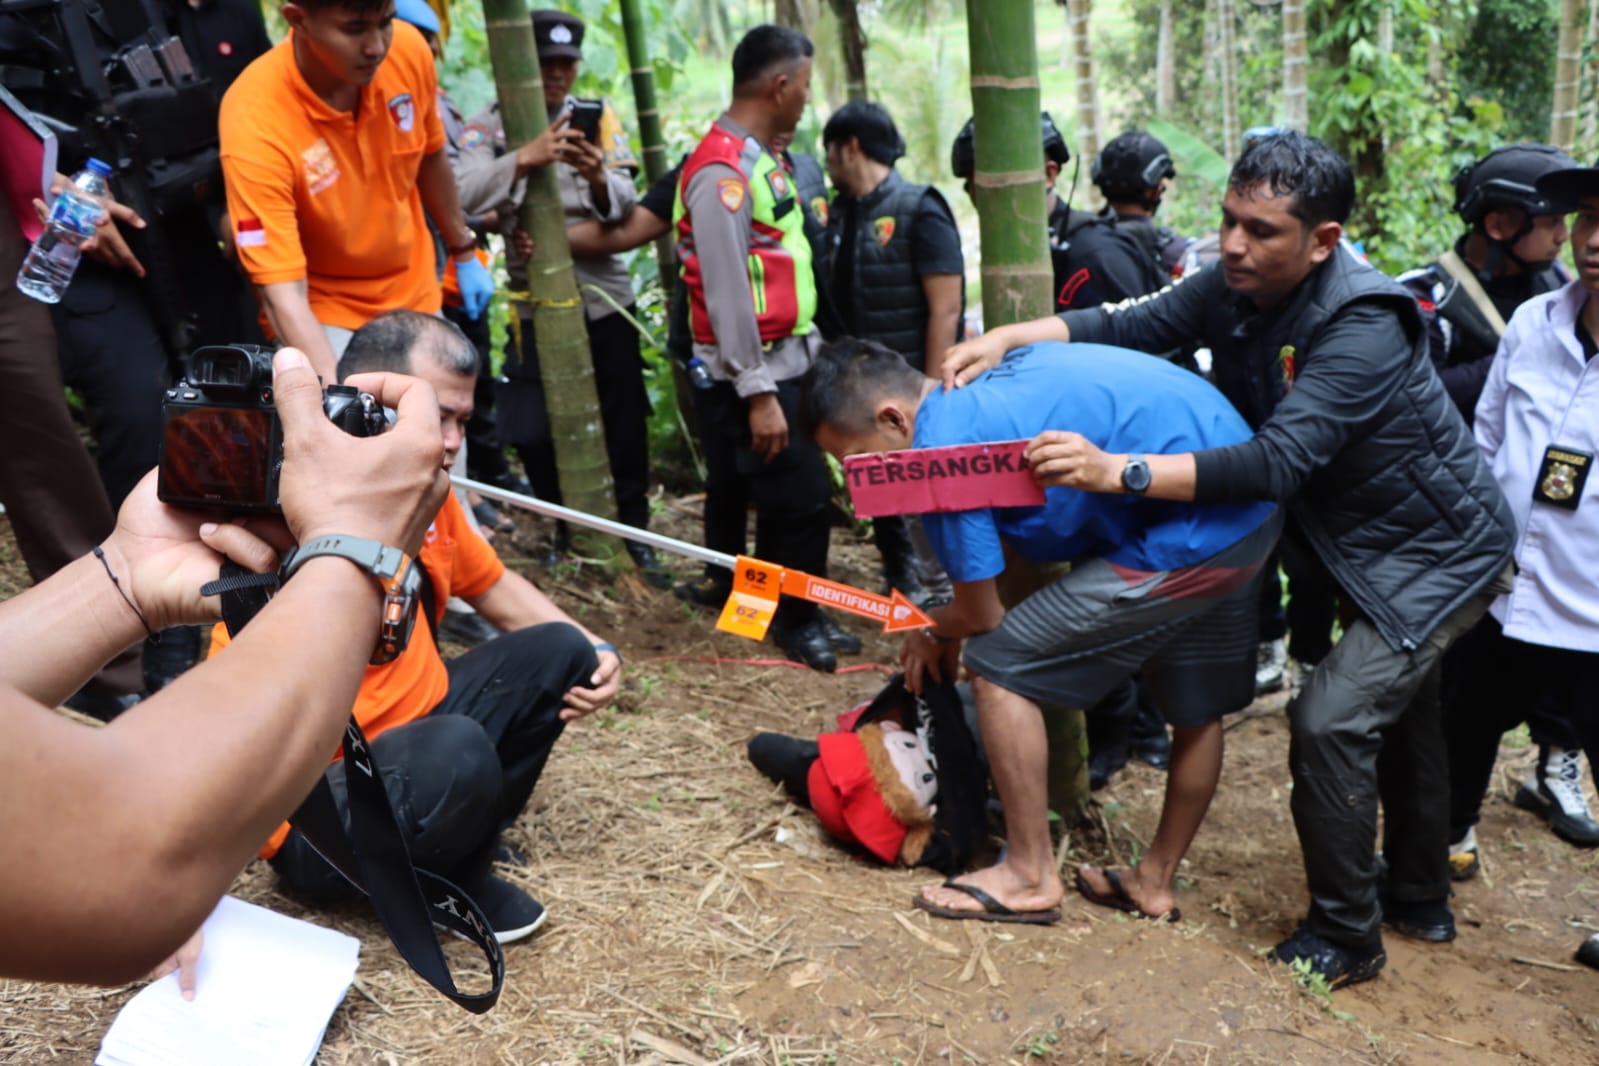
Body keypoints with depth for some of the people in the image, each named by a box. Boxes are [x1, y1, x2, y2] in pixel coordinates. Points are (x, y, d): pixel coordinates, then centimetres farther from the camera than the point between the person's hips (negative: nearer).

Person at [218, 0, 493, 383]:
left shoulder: (409, 50, -16)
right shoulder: (254, 121, -30)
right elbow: (281, 291, -33)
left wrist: (464, 253, 14)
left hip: (415, 295, 5)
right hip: (321, 314, -5)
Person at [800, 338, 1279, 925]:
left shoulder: (944, 447, -13)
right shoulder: (985, 378, 13)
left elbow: (982, 617, -4)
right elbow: (1019, 528, 22)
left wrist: (932, 631, 17)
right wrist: (943, 627, 19)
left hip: (1187, 539, -10)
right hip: (1253, 512, 10)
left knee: (999, 666, 0)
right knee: (1197, 708, 23)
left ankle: (1030, 876, 11)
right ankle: (1155, 882, 40)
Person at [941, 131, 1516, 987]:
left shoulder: (1362, 327, -33)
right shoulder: (1236, 288, -11)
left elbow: (1277, 462, -42)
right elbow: (1131, 324, -8)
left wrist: (1116, 472, -46)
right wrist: (1008, 337, -23)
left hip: (1440, 554, -9)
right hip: (1368, 544, 9)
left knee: (1330, 720, -14)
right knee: (1393, 713, 21)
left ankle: (1345, 935, 6)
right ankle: (1419, 899, 42)